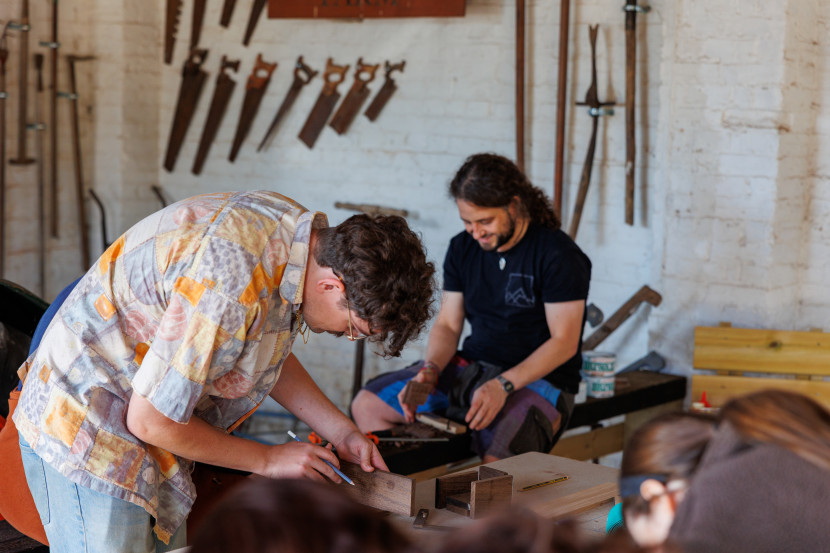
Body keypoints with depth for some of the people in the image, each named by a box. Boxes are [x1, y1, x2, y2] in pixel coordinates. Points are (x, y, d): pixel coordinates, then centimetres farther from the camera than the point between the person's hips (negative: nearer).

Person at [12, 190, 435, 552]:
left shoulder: (294, 226, -6)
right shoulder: (230, 291, -35)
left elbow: (267, 351, 13)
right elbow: (150, 420, -25)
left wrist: (341, 431, 5)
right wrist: (266, 460, -12)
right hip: (85, 433, -9)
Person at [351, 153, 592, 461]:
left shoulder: (558, 254, -13)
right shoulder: (462, 248, 7)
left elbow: (564, 342, -16)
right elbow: (447, 325, 9)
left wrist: (504, 385, -28)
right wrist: (430, 370, -13)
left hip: (539, 379, -6)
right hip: (470, 367, 7)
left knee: (497, 455, -37)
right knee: (366, 405, -6)